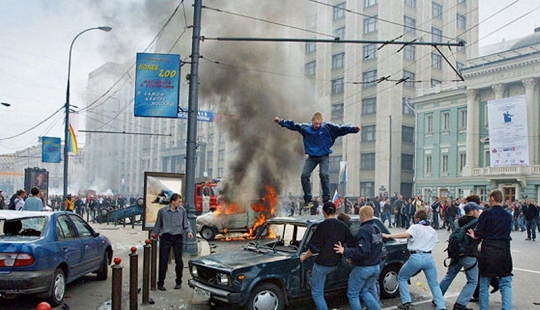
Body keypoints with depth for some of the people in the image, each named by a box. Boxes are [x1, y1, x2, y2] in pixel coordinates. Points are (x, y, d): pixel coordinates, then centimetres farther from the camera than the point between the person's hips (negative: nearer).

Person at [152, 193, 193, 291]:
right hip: (166, 238, -1)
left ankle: (179, 282, 19)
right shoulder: (162, 211, 1)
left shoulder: (182, 211, 2)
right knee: (163, 261, -1)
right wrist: (154, 234, 15)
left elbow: (186, 223, 9)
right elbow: (158, 224, 12)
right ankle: (160, 283, 8)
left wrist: (189, 231, -7)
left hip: (178, 238, 1)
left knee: (179, 261, 3)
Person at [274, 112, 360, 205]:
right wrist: (281, 121, 13)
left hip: (324, 157, -3)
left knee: (324, 174, -20)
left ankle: (326, 198, -9)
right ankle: (307, 198, 7)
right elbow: (293, 125, 11)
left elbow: (341, 128, -15)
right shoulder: (305, 128, -1)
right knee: (304, 175, -6)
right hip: (311, 157, 3)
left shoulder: (328, 127, -8)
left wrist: (354, 129, -27)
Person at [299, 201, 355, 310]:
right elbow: (352, 244, 4)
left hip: (323, 263, -7)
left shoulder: (323, 226, -16)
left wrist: (304, 257, -1)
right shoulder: (343, 226, 2)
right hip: (335, 263, 7)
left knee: (317, 293, 3)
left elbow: (314, 248, -17)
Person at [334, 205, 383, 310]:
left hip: (363, 268, -8)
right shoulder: (377, 229, 7)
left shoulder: (364, 230, -21)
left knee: (352, 294, 7)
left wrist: (345, 251, -21)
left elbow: (362, 251, -28)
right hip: (376, 267, 8)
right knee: (364, 291, 22)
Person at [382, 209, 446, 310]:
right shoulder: (432, 230, 17)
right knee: (434, 284, 16)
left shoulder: (415, 227, -3)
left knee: (402, 278, 15)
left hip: (416, 257, -5)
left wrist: (388, 235, -21)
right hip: (429, 257, 5)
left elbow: (406, 234, -21)